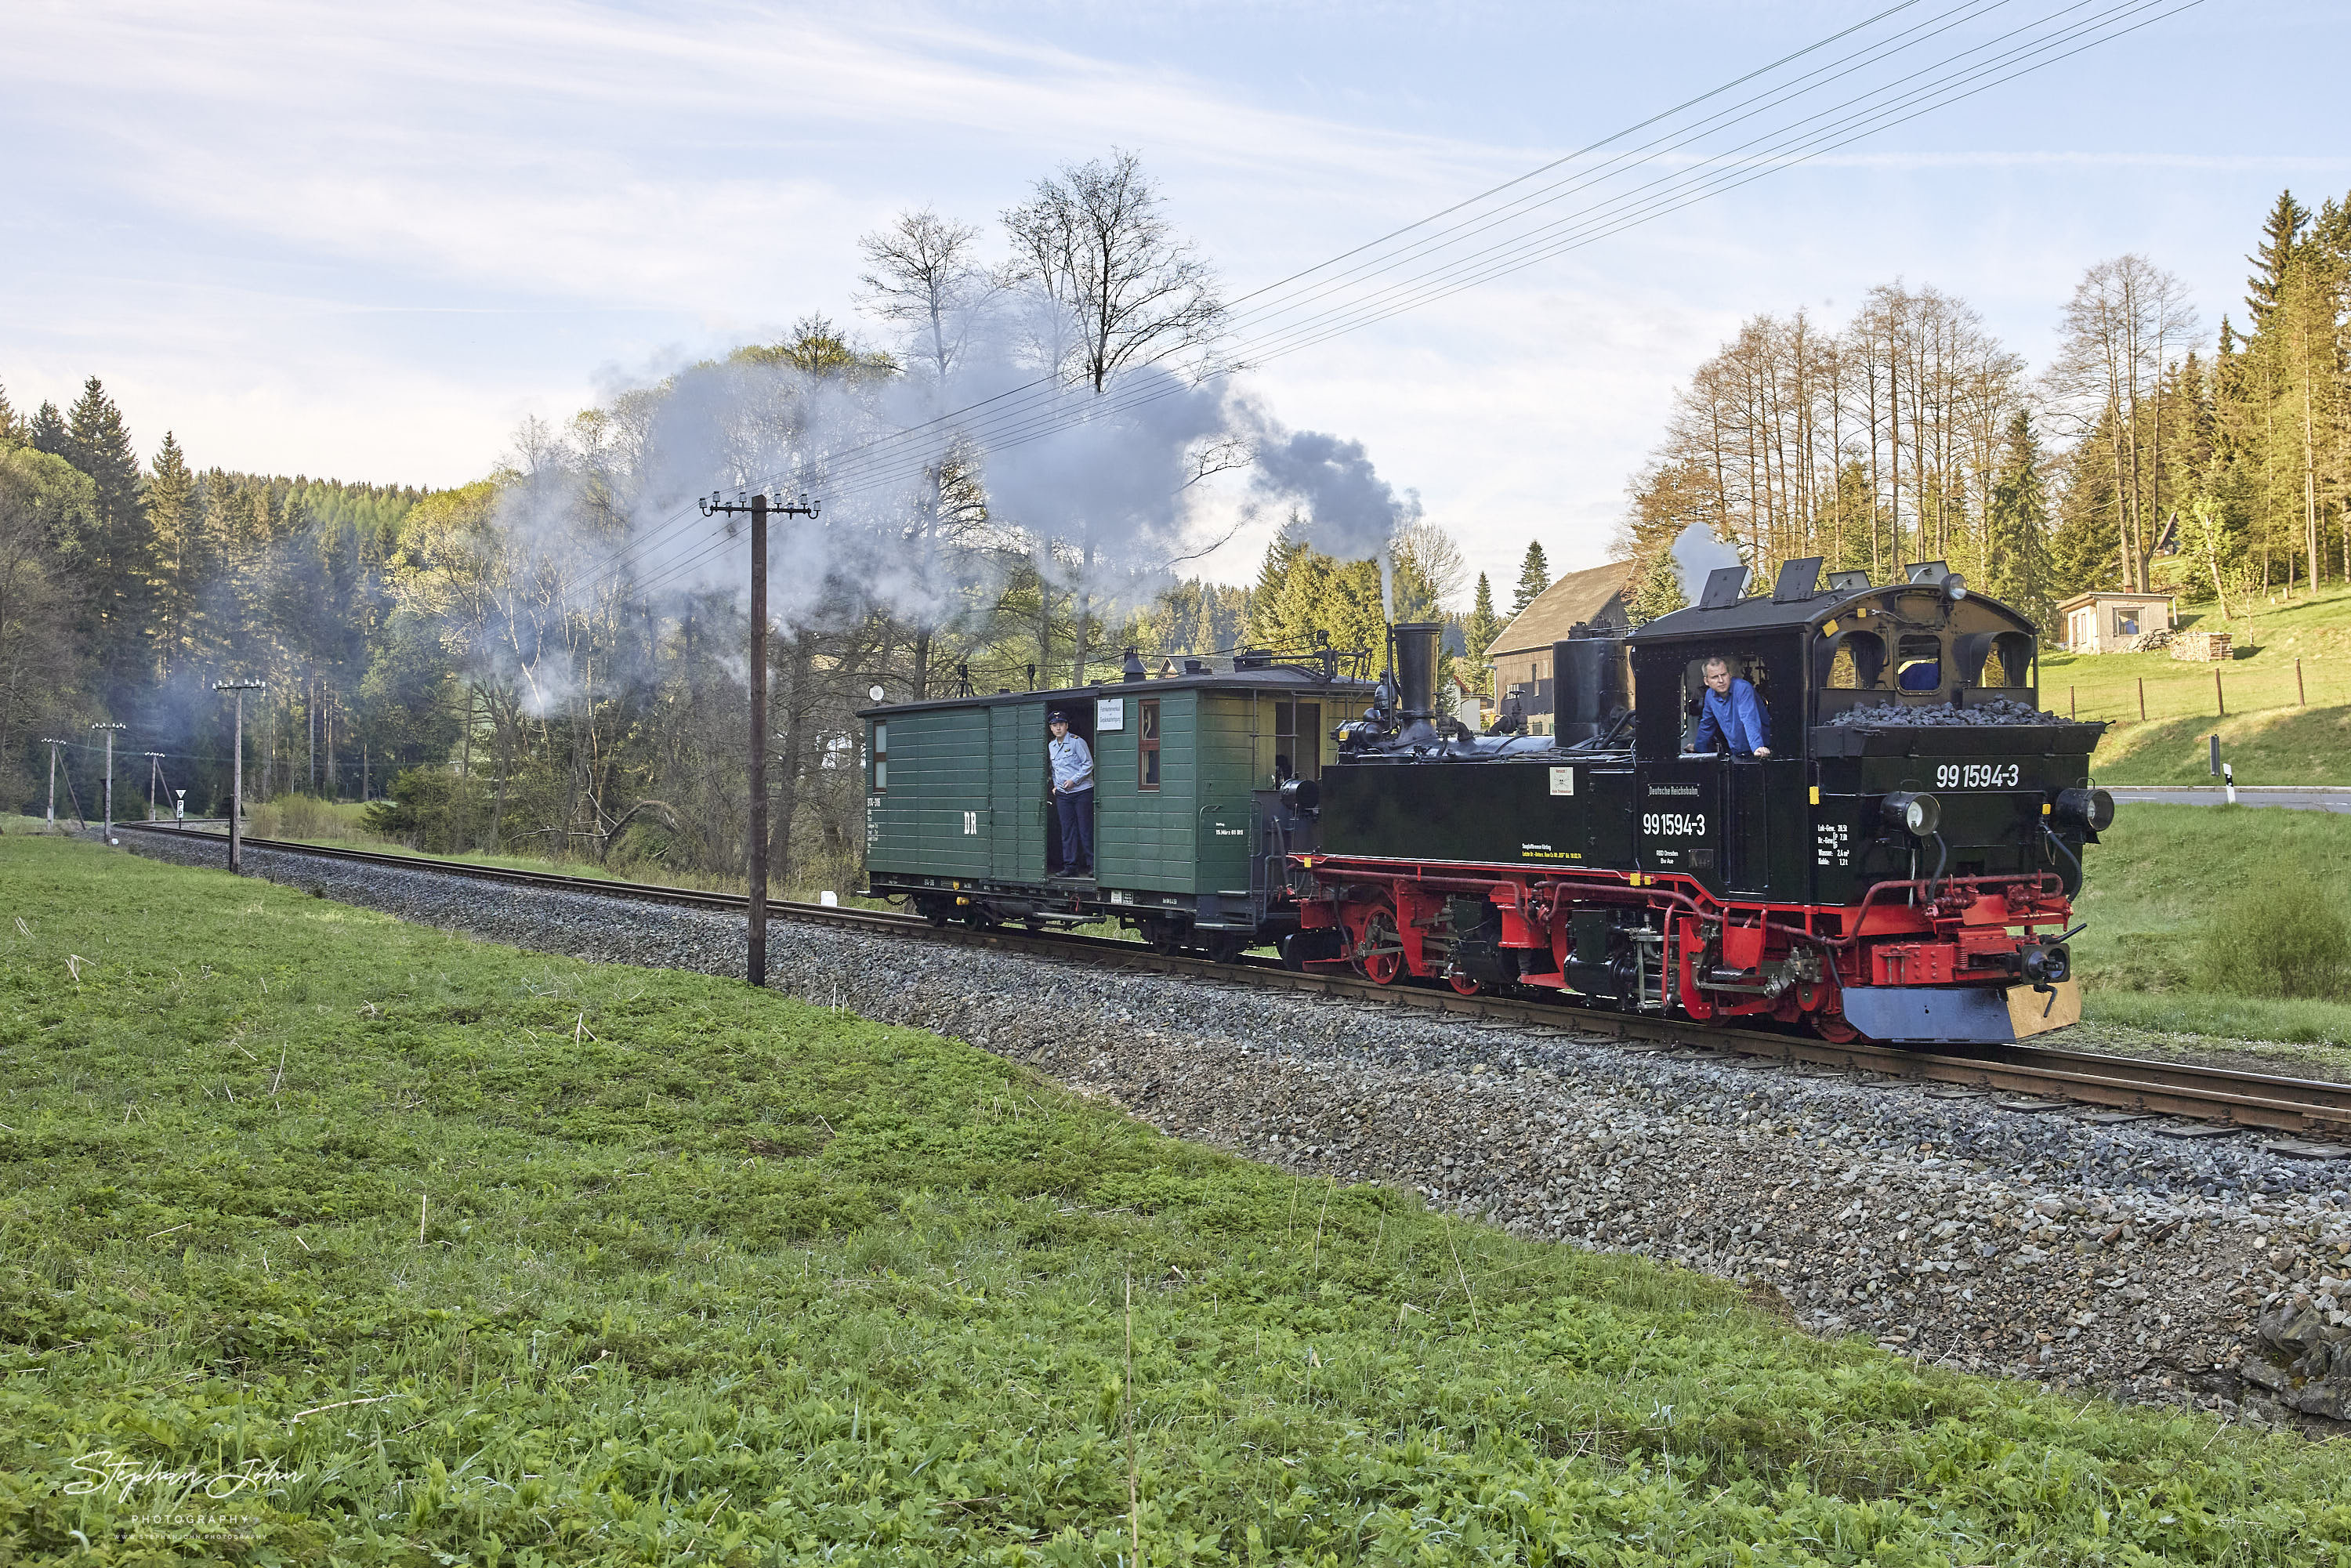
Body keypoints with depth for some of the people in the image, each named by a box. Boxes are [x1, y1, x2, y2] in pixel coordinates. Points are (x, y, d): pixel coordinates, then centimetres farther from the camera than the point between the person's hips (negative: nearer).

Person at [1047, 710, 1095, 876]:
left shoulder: (1077, 742, -6)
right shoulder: (1051, 747, 13)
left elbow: (1088, 764, -8)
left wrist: (1073, 781, -14)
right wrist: (1056, 785, 13)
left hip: (1082, 792, -6)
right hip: (1063, 794, 6)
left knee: (1086, 830, -5)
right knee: (1067, 831, 3)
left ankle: (1093, 865, 1)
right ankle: (1070, 866, 6)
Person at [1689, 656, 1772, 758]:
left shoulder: (1743, 688, -17)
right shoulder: (1710, 695, 4)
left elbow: (1750, 720, -30)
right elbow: (1706, 726, 21)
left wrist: (1758, 747, -42)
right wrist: (1698, 748, 30)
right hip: (1736, 753, 8)